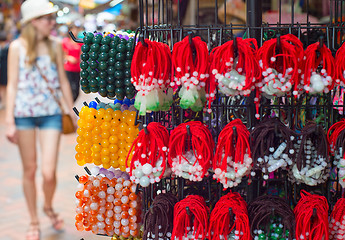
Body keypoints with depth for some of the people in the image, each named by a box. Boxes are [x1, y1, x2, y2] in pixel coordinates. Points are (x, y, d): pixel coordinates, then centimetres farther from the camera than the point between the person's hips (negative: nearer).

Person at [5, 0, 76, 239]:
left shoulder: (55, 45, 6)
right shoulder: (17, 47, -1)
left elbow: (63, 81, 12)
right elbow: (12, 85, -1)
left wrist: (73, 113, 14)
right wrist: (9, 121, -5)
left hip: (51, 114, 1)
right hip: (24, 114, -1)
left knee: (49, 172, -8)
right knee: (30, 169, 8)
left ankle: (49, 207, 25)